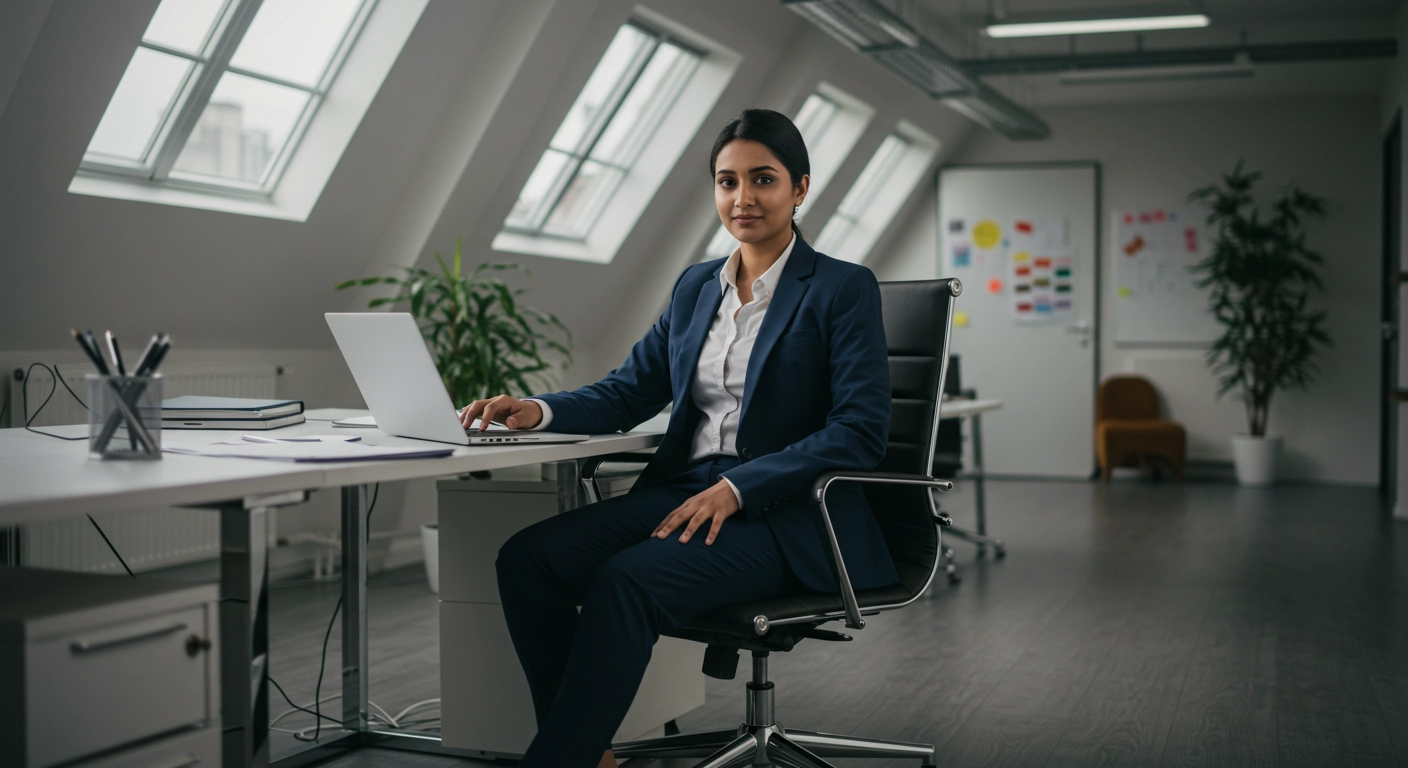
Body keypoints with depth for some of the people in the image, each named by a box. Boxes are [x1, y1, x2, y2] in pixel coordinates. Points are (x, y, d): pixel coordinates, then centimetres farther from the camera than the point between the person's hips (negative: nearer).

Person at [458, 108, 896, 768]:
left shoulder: (845, 289, -2)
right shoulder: (695, 286, 17)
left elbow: (860, 433, -11)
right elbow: (630, 391, 16)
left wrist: (737, 488, -21)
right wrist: (539, 410, -5)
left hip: (790, 515, -6)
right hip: (684, 489, 6)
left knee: (626, 578, -32)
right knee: (528, 557, -18)